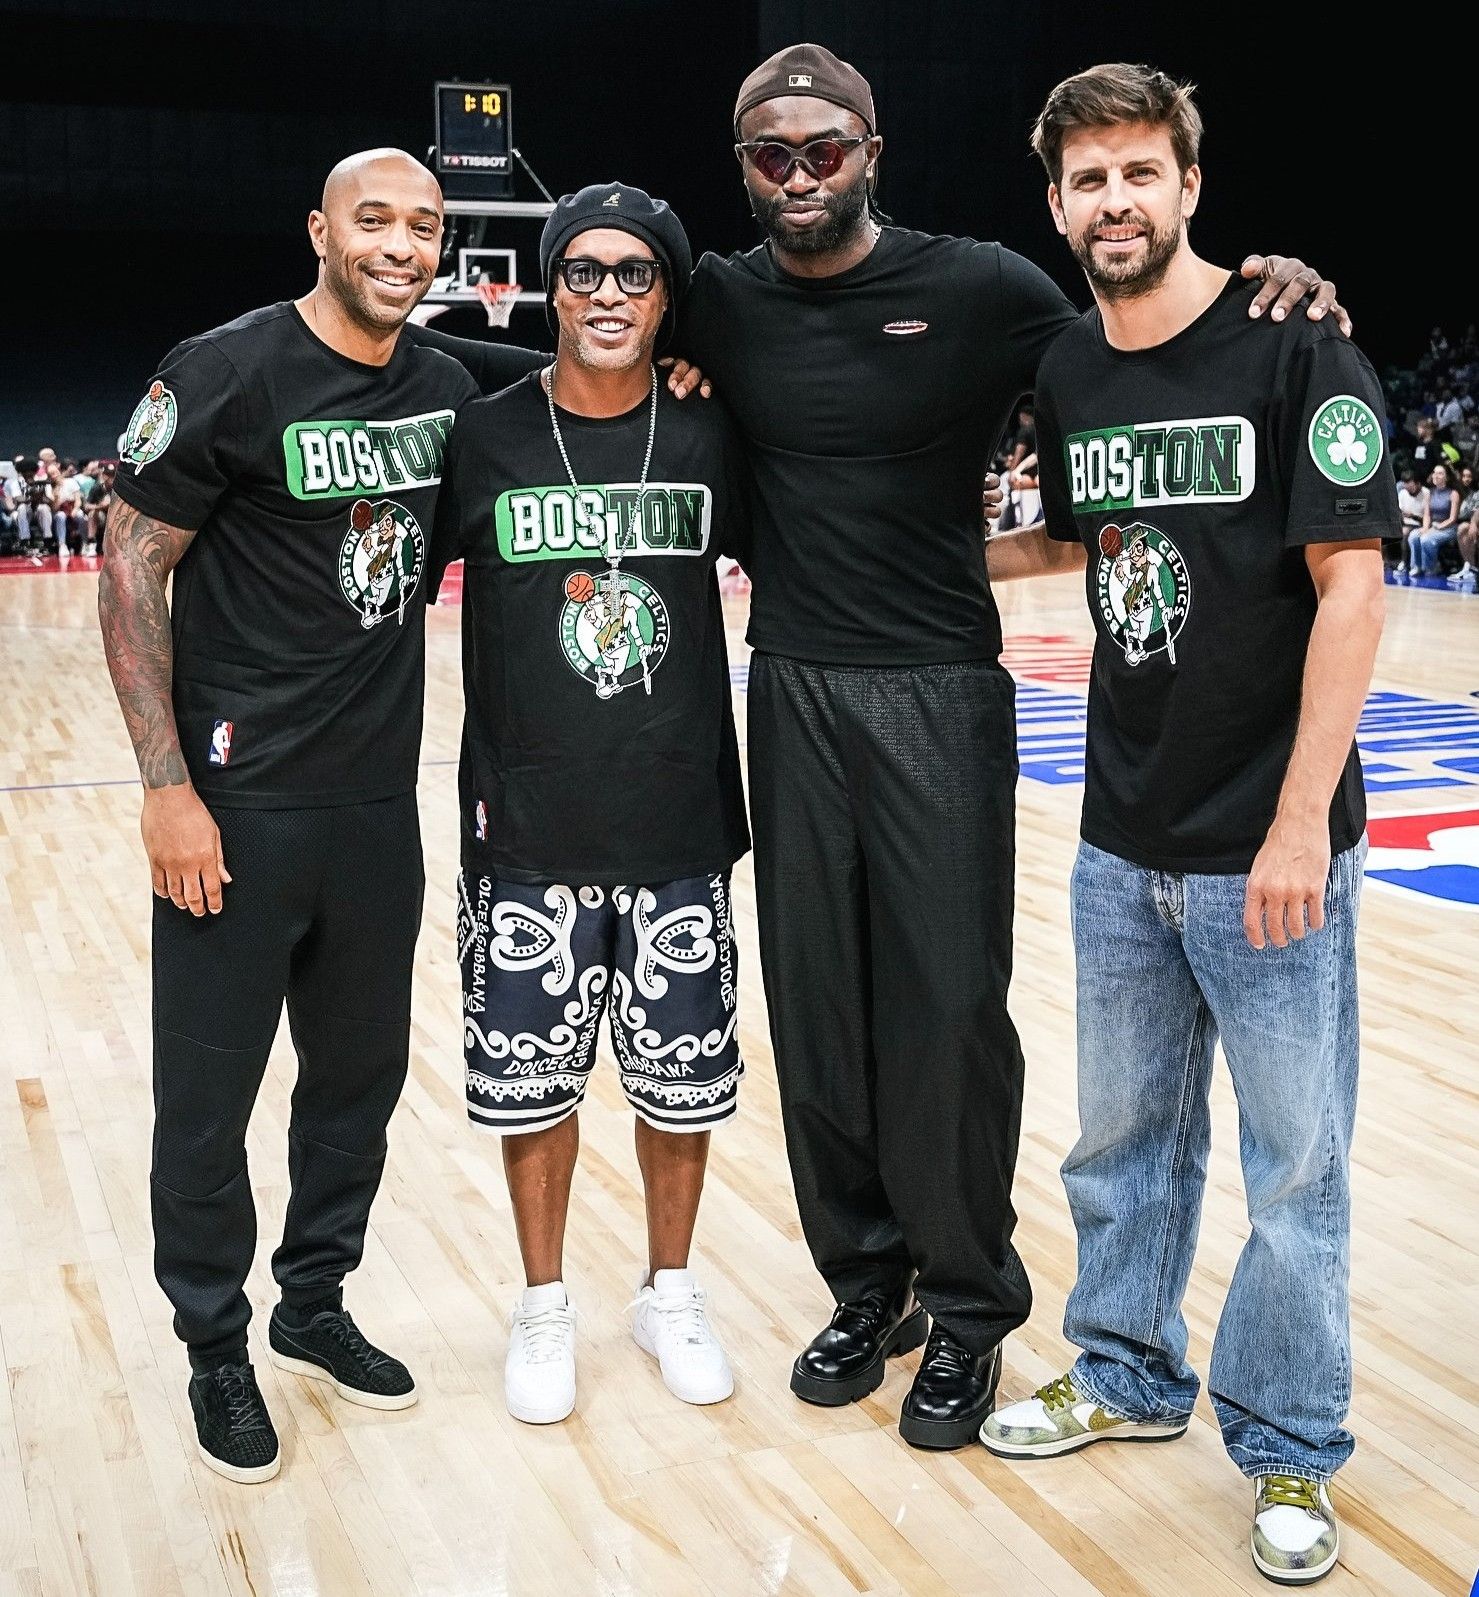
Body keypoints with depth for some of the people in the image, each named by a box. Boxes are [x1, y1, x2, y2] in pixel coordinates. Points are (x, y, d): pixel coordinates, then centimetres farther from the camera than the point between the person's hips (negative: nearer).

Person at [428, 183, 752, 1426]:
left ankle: (670, 1291, 34)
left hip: (681, 830, 1)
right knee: (534, 1084, 10)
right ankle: (545, 1307, 31)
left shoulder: (710, 438, -1)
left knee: (684, 1085, 12)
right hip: (528, 835, -1)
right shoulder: (483, 438, -4)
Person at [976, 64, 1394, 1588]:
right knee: (1122, 1134, 18)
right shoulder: (1065, 373, 5)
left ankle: (1288, 1451, 25)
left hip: (1266, 848, -5)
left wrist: (1301, 823, -18)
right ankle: (1127, 1374, 38)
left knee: (1294, 1163, 7)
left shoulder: (1293, 347, -11)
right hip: (1121, 844, 5)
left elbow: (1349, 586, -14)